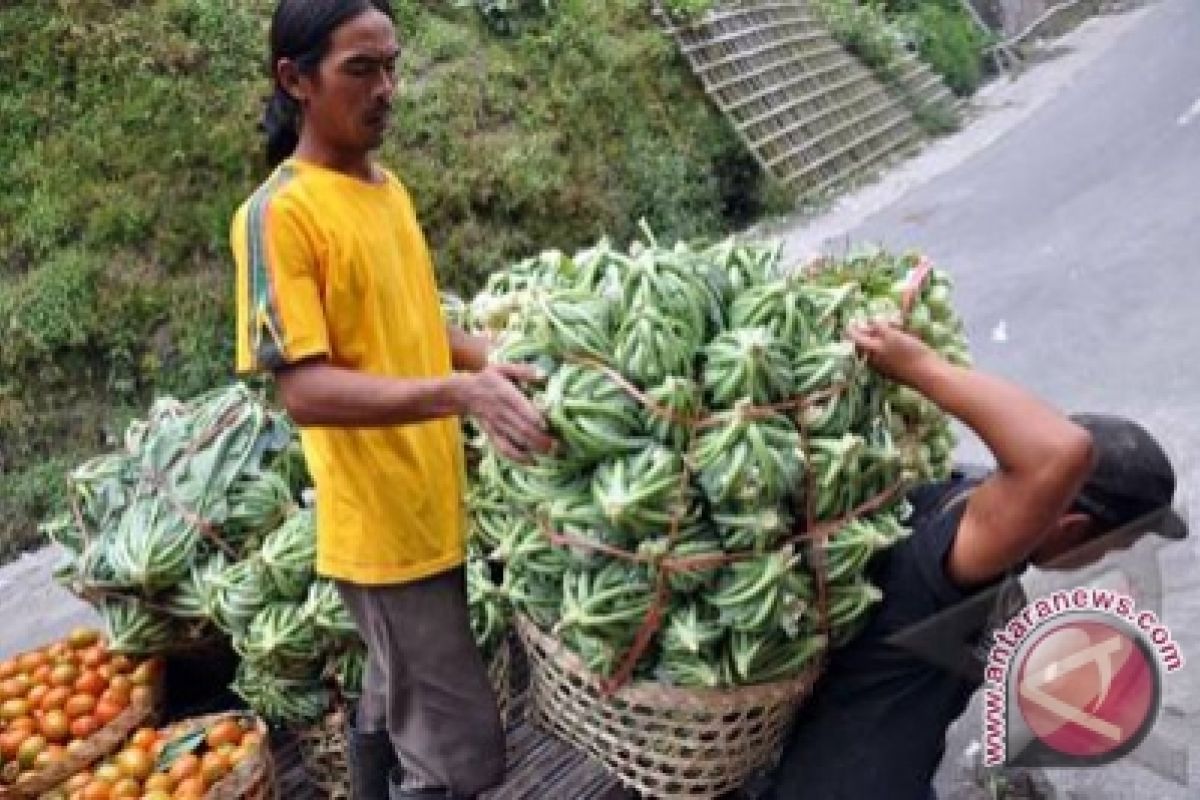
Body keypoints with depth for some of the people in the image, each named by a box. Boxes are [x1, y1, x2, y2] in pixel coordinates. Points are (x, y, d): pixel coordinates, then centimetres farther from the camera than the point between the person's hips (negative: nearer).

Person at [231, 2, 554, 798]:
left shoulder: (390, 189, 9)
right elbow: (303, 387, -24)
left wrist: (494, 362, 3)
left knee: (395, 700, 25)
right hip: (385, 526, -8)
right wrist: (460, 393, -35)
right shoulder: (279, 213, -17)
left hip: (437, 506, 8)